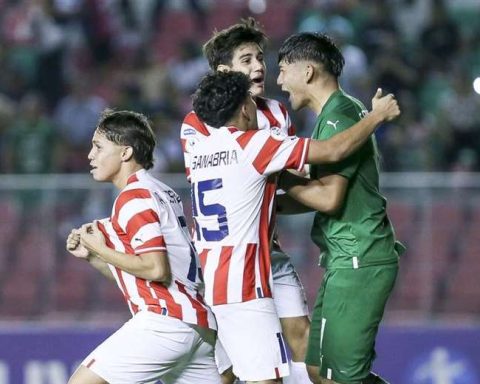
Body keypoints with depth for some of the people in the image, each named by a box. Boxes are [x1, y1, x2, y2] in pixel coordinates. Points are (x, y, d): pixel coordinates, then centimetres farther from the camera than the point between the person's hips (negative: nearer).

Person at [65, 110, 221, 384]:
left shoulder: (134, 197, -6)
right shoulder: (160, 192, 23)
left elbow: (155, 269, -16)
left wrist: (102, 249, -6)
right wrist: (90, 255, 15)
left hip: (166, 319, -10)